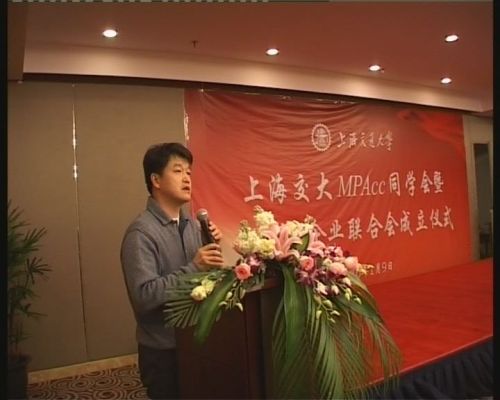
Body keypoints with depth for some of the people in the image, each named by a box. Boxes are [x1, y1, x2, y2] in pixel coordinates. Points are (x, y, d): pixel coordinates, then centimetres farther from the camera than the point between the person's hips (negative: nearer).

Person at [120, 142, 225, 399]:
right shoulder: (141, 232, -18)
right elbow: (144, 296, -26)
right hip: (163, 349, -7)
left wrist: (212, 247, -10)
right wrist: (193, 267, -27)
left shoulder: (193, 225, 3)